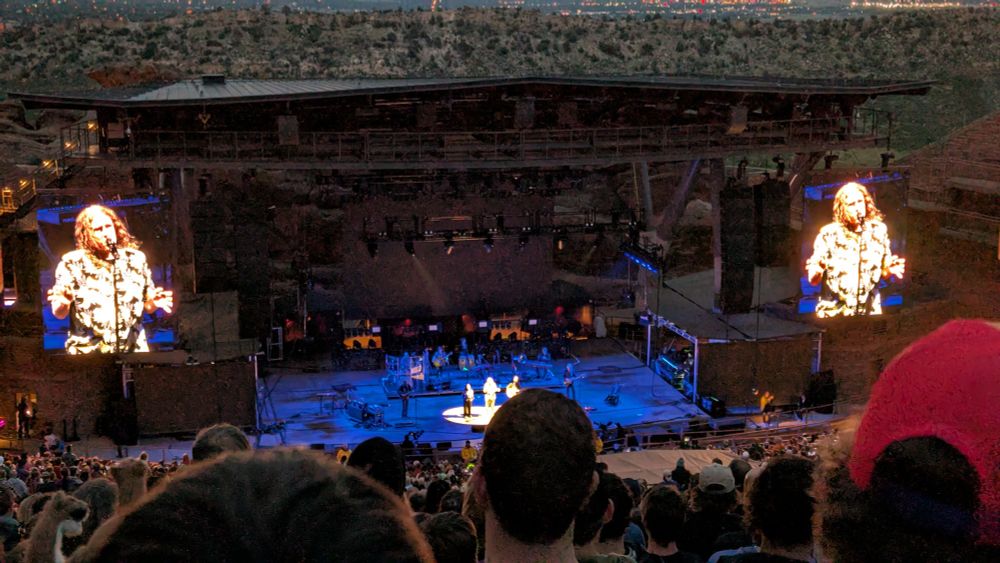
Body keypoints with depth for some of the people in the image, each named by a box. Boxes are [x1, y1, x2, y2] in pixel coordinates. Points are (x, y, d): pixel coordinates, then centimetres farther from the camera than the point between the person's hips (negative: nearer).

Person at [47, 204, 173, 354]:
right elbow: (59, 314, -2)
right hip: (87, 354, -2)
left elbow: (147, 306, 10)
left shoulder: (136, 258, 4)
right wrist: (63, 303, -23)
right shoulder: (72, 262, -3)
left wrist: (155, 302, -12)